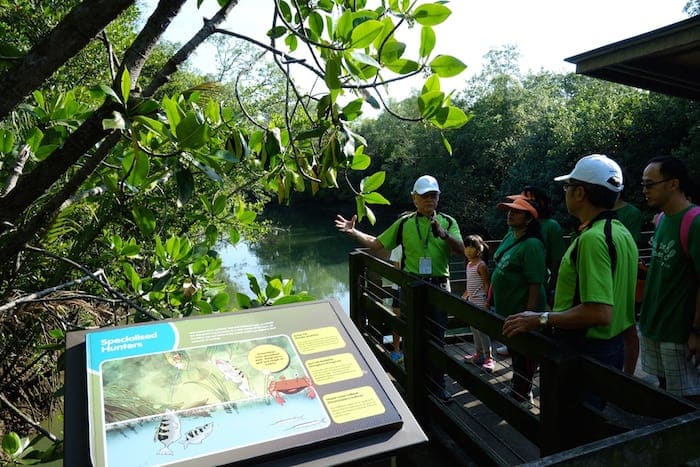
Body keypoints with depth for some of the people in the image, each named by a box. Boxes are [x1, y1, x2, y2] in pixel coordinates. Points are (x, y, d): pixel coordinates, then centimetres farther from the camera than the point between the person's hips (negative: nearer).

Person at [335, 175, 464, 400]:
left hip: (439, 286, -1)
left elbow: (461, 250, -11)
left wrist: (444, 234, -28)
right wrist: (353, 232, -9)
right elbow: (376, 243, 4)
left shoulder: (448, 222, 1)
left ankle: (438, 385, 23)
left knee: (437, 337, 7)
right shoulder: (404, 223, 3)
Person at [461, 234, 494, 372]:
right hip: (472, 302, 9)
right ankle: (479, 354, 27)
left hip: (480, 302, -9)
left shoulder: (481, 265, -14)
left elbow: (487, 284, -15)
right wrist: (463, 297, 22)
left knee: (482, 330, -5)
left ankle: (489, 358, 3)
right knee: (474, 329, 15)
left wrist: (486, 302, -19)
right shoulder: (469, 264, 10)